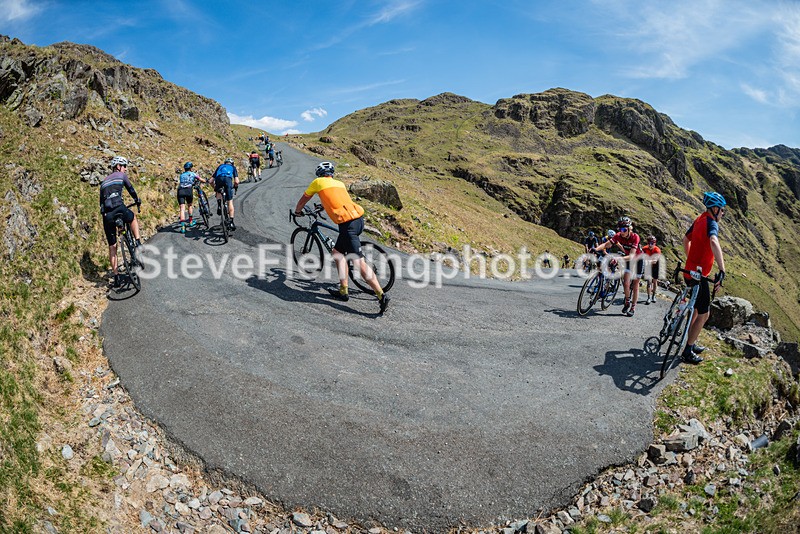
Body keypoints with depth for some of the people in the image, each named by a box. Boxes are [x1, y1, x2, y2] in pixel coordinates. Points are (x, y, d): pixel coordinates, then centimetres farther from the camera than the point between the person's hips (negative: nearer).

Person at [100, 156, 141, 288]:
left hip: (107, 215, 5)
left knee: (112, 246, 10)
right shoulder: (121, 176, 11)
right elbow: (131, 190, 21)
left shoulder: (104, 181, 27)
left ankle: (116, 277, 10)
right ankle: (138, 244, 13)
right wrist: (137, 200, 39)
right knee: (133, 218, 32)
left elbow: (101, 201, 27)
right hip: (119, 208, -5)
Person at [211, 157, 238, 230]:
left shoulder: (220, 166, 37)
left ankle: (219, 205, 7)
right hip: (228, 179, -2)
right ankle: (231, 221, 1)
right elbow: (236, 181, 17)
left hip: (218, 178, 2)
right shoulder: (233, 167, 32)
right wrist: (235, 186, 38)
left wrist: (215, 187, 49)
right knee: (230, 202, 5)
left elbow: (211, 181, 31)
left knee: (219, 192, 34)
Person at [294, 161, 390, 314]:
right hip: (359, 218, 7)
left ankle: (381, 295, -14)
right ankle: (343, 291, 22)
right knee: (337, 251, 21)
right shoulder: (340, 183, 26)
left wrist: (297, 211, 44)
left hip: (348, 223, -7)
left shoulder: (318, 182, 11)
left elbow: (303, 200, 25)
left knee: (359, 262, -9)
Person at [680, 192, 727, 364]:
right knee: (704, 314, 1)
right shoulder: (712, 224, -18)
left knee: (697, 310, 22)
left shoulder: (700, 219, 9)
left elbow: (686, 239, 24)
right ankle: (688, 351, 7)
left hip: (690, 271, 9)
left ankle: (691, 343, 32)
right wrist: (722, 271, -43)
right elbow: (714, 243, -40)